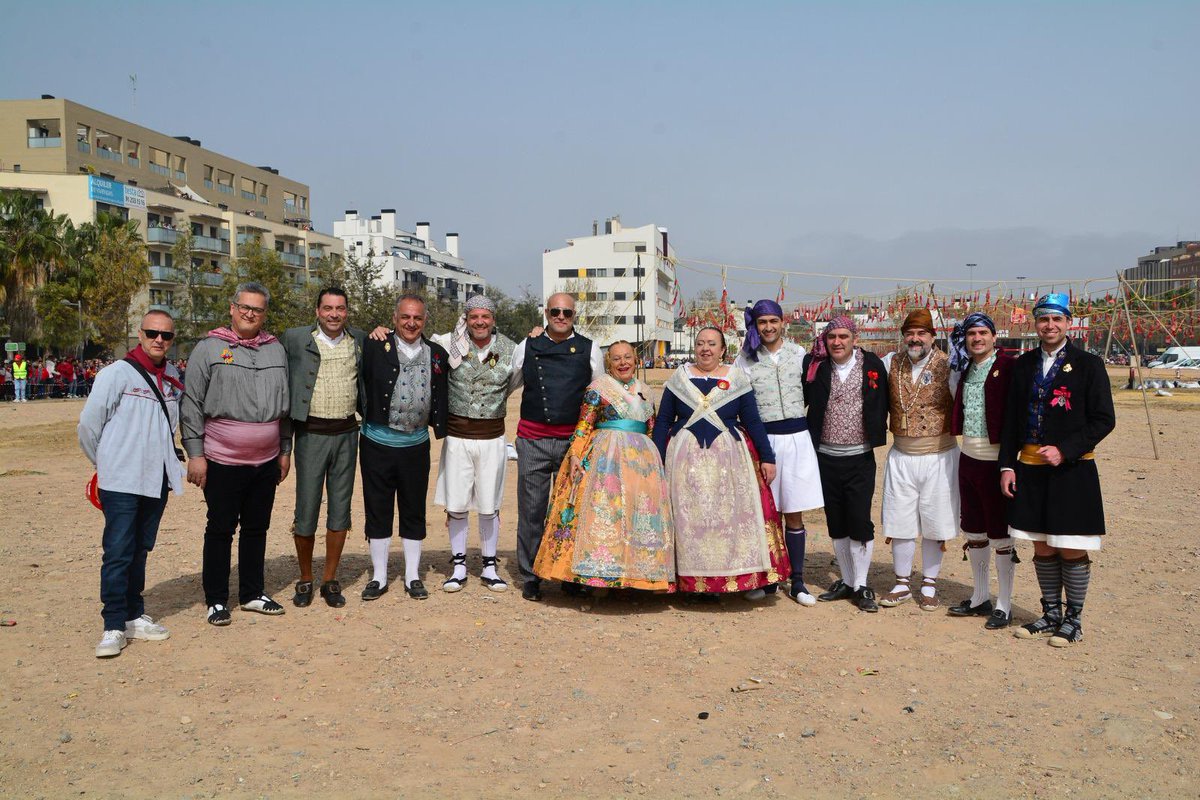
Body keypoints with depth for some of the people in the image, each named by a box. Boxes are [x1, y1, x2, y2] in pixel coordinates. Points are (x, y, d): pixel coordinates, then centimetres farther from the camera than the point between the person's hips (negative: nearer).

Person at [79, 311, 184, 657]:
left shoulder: (173, 379, 9)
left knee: (140, 551, 13)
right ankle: (114, 627, -1)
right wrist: (106, 463, 6)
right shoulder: (117, 373, -8)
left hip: (157, 481, 6)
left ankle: (133, 616, 22)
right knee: (118, 553, -7)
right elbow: (89, 424, -4)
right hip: (121, 482, -6)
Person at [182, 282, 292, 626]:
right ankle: (216, 600, 14)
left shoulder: (276, 350, 11)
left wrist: (285, 449, 14)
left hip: (266, 460, 5)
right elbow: (192, 404, -4)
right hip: (223, 460, -4)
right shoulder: (209, 348, -3)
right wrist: (195, 454, -9)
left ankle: (252, 593, 25)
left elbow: (285, 404, 16)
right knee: (220, 530, 3)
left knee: (257, 528, 13)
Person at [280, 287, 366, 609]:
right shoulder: (294, 338, -2)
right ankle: (305, 580, 18)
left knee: (340, 510, 7)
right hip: (311, 434, -3)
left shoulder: (359, 339, 8)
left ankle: (330, 581, 19)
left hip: (347, 434, 3)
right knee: (306, 511, 1)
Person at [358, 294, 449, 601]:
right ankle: (379, 577, 20)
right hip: (378, 442, -2)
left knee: (414, 512, 10)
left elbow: (441, 399, 15)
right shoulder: (374, 347, -6)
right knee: (378, 510, 7)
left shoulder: (437, 354, 5)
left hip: (416, 445, 2)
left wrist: (442, 431, 11)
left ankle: (413, 576, 21)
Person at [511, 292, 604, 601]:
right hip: (533, 439, 0)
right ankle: (530, 578, 13)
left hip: (574, 439, 0)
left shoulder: (590, 350, 7)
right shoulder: (527, 348, 8)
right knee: (531, 510, 2)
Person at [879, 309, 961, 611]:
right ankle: (902, 584, 21)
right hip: (901, 455, 3)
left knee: (934, 523, 7)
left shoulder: (947, 366, -8)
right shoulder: (891, 364, 2)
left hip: (938, 456, -3)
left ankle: (929, 585, 22)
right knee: (900, 522, 7)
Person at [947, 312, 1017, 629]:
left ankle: (1004, 605, 14)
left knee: (1000, 534, 2)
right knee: (973, 531, 15)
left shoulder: (1007, 366, -11)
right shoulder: (965, 369, 11)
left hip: (995, 460, -7)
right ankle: (980, 597, 29)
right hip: (968, 457, 7)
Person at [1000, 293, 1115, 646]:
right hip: (1031, 469, 4)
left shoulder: (1088, 364, -3)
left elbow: (1104, 419, -6)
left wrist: (1065, 450, -16)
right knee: (1042, 548, 11)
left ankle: (1073, 619, 16)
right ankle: (1050, 615, 24)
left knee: (1072, 549, 1)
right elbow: (1012, 419, 12)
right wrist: (1007, 465, 4)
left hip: (1072, 469, -4)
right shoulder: (1024, 365, 9)